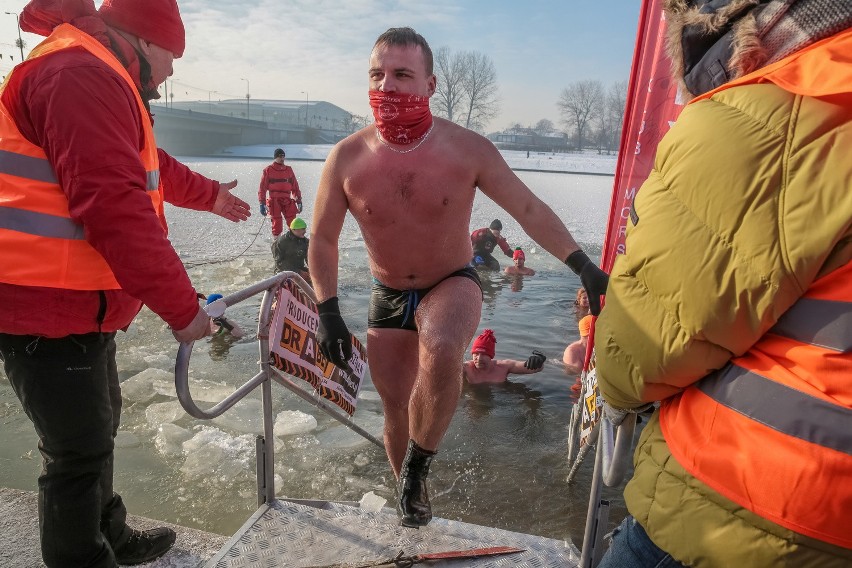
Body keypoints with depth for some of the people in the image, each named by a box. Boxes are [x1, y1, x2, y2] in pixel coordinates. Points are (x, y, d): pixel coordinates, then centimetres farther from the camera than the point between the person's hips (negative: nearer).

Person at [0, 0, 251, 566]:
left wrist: (210, 194, 44)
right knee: (80, 450, 1)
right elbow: (114, 208, -28)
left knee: (99, 424, 23)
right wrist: (182, 306, -23)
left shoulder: (101, 80, 17)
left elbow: (150, 165, 31)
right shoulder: (80, 75, -19)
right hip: (48, 308, -11)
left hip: (76, 303, 11)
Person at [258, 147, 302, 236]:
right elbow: (262, 188, 2)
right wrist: (262, 203, -5)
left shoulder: (289, 170, 11)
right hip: (274, 202, -2)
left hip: (287, 201, 2)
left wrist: (298, 201, 9)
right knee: (277, 225, 0)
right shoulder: (268, 170, 3)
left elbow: (295, 186, 14)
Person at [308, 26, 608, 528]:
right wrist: (328, 311, -10)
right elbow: (323, 240, -3)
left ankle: (418, 465, -5)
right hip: (389, 296, 3)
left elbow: (530, 210, -10)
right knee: (395, 402, 10)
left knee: (441, 351, -35)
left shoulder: (468, 149, -16)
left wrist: (584, 267, -17)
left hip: (453, 284, -2)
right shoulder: (346, 158, -12)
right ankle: (411, 496, 39)